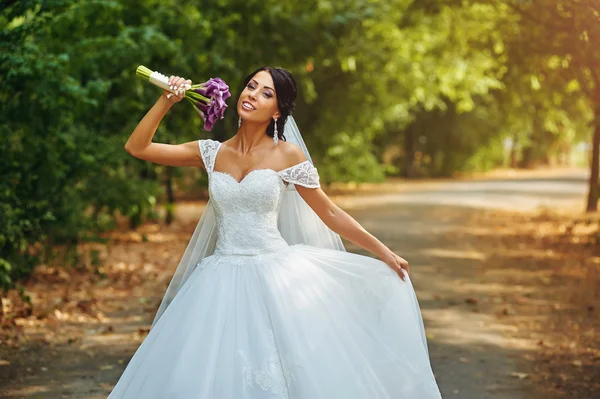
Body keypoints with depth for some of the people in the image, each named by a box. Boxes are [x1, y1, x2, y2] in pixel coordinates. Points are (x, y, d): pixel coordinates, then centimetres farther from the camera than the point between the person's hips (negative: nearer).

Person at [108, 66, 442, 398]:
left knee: (280, 371, -10)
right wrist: (166, 101, -3)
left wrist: (384, 252, 5)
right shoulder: (212, 153, 6)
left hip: (275, 277, -2)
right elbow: (137, 147, 6)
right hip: (224, 281, 3)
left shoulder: (288, 155, -1)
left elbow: (330, 214, 6)